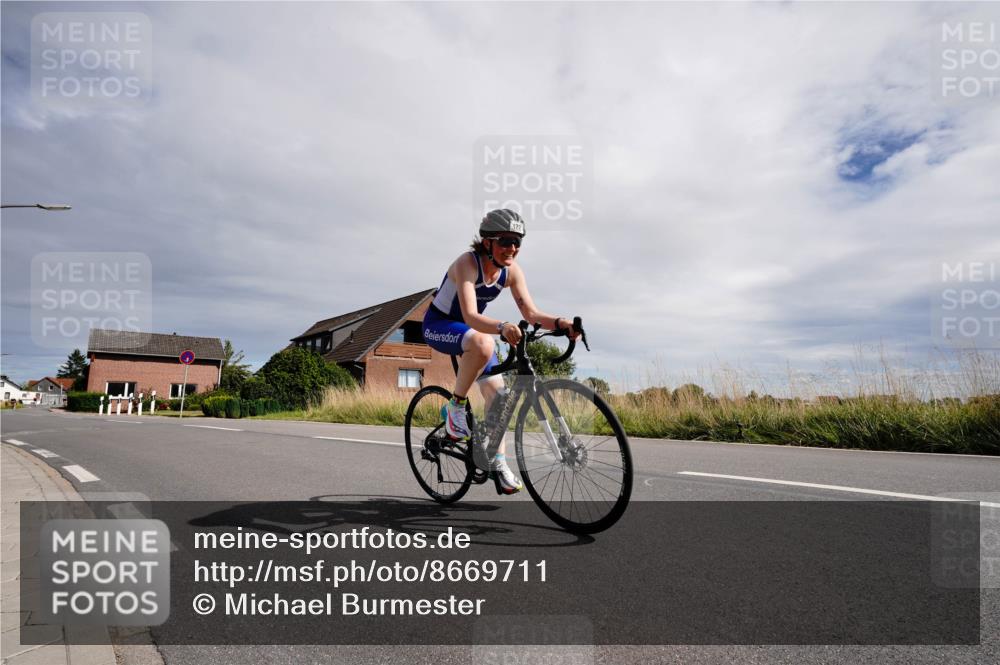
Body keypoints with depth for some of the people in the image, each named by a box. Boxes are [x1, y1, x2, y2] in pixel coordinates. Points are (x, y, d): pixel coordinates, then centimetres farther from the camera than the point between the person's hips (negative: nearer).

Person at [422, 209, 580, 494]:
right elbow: (470, 316, -43)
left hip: (472, 328, 6)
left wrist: (559, 323, -38)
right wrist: (502, 327, -61)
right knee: (483, 343, -38)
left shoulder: (512, 271, -13)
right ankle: (456, 406, -17)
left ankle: (497, 461, 11)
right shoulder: (467, 263, -30)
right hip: (439, 325, -6)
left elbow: (531, 313, -19)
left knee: (497, 392, -2)